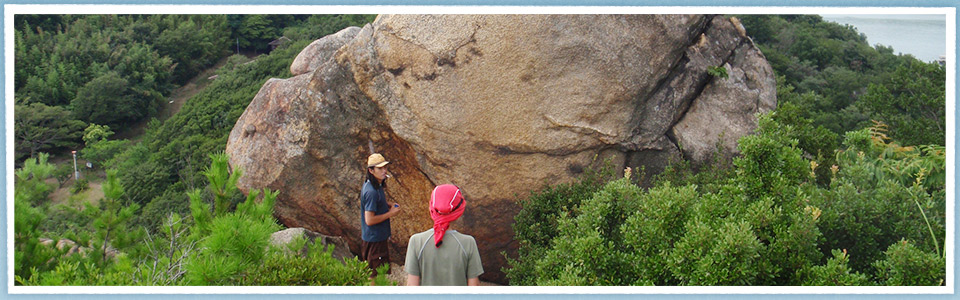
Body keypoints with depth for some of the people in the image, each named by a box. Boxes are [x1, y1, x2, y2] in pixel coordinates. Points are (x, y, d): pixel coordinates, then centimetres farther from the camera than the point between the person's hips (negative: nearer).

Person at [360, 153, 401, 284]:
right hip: (375, 238, -10)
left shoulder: (374, 185, 2)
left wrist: (389, 204, 5)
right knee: (377, 275, 4)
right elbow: (370, 220, -29)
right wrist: (390, 213, -19)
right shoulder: (371, 192, -29)